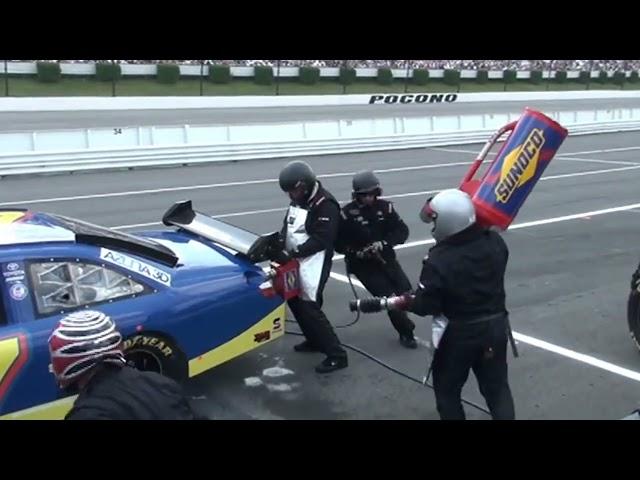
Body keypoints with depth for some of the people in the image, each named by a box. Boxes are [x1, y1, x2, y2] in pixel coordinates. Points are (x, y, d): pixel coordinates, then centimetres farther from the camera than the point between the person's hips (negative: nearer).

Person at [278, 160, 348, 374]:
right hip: (296, 262, 9)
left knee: (309, 308, -11)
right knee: (294, 301, 17)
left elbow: (321, 240, -23)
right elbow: (288, 226, 17)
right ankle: (314, 341, 37)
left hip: (313, 265, -9)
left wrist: (295, 252, -25)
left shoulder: (325, 204, -18)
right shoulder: (298, 200, 11)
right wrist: (279, 242, -2)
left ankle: (337, 355, -3)